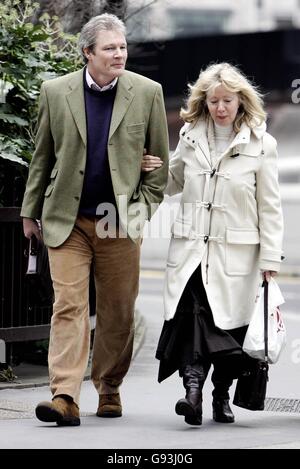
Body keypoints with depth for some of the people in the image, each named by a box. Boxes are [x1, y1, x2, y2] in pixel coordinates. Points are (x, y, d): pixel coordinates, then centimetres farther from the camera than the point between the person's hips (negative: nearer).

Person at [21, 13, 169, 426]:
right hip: (67, 219, -1)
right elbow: (42, 157, 10)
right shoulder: (55, 92, 1)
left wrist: (144, 208, 0)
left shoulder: (147, 93, 1)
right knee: (68, 306, -9)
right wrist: (30, 212, 12)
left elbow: (160, 160, 7)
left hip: (120, 221, 1)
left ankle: (109, 390, 24)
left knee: (118, 311, 7)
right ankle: (65, 397, -14)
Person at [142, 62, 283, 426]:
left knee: (230, 325, 2)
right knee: (192, 317, -17)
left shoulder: (261, 144, 0)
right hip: (190, 249, 2)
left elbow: (269, 208, 1)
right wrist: (154, 170, 4)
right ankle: (193, 387, -28)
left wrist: (270, 259, -4)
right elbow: (175, 183, 25)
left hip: (236, 254, -2)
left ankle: (221, 396, 21)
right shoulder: (190, 136, 10)